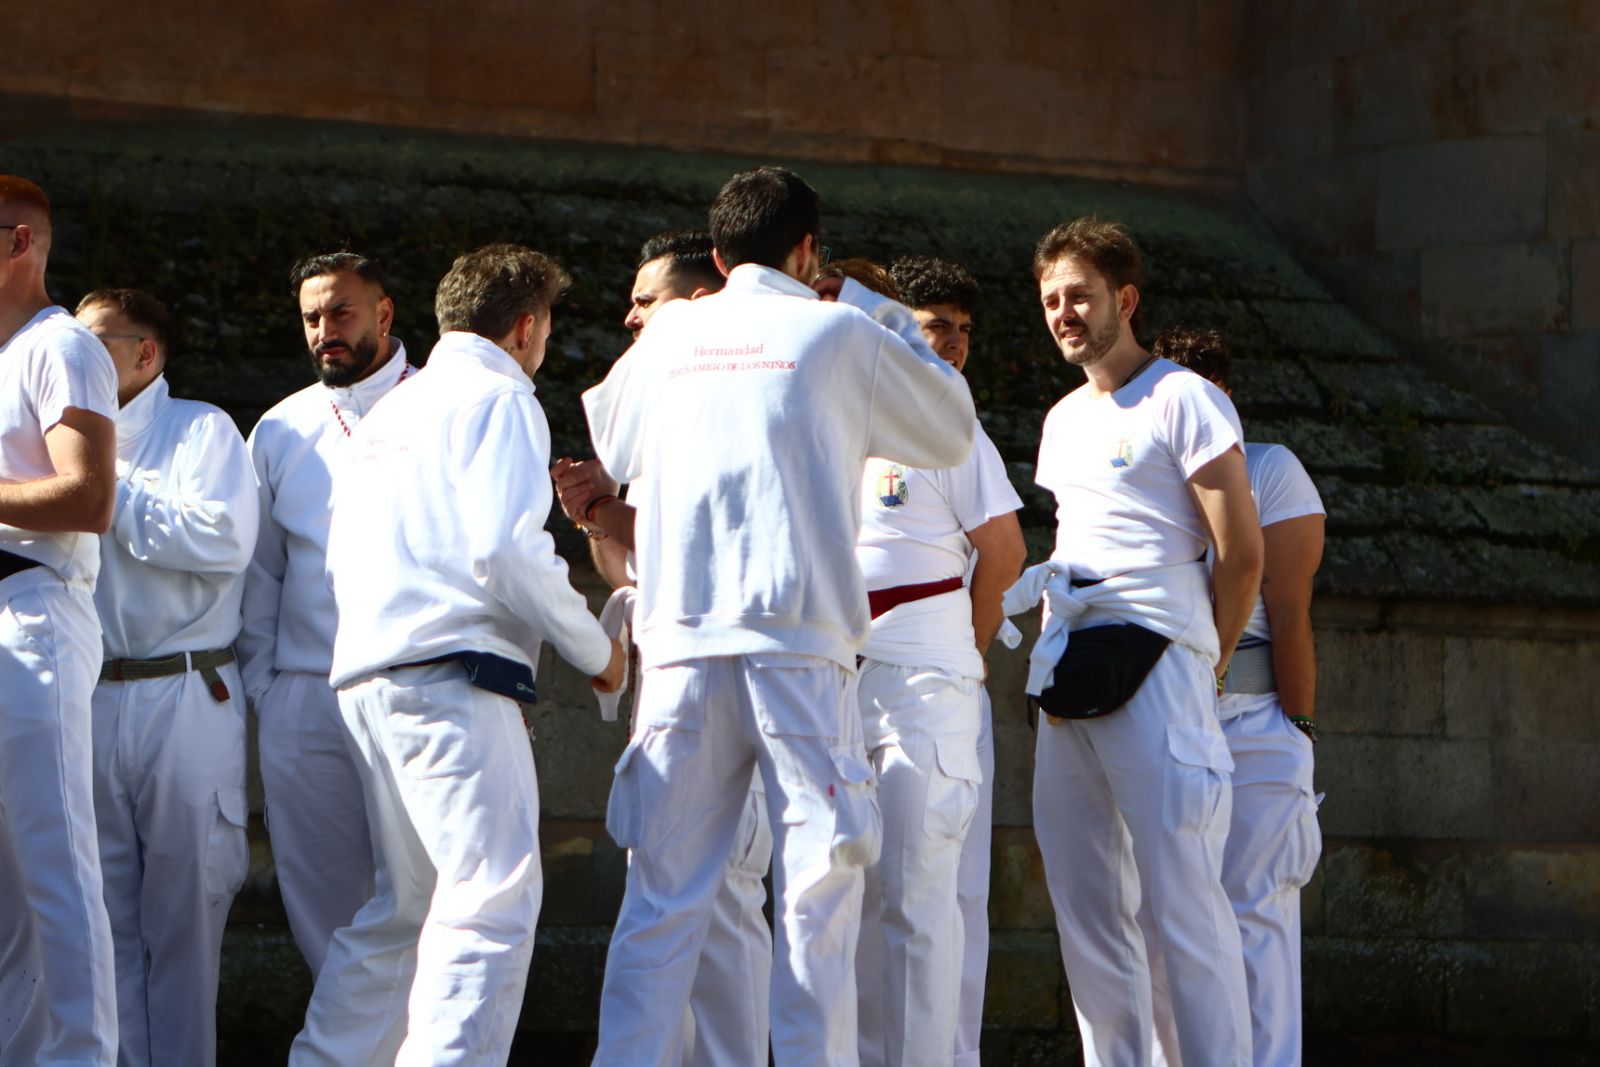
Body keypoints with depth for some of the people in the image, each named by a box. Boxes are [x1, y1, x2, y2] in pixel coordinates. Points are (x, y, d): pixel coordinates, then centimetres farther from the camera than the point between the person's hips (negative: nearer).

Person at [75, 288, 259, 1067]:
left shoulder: (201, 430, 4)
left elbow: (224, 537, -13)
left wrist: (108, 490, -7)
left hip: (184, 700, -5)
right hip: (87, 702, 5)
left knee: (185, 910, -2)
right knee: (108, 912, 3)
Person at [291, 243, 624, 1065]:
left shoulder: (388, 414, 26)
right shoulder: (498, 398, -1)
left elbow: (339, 562, 23)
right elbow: (505, 547, -13)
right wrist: (595, 650, -1)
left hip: (367, 679, 9)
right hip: (453, 670, -9)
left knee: (403, 907, 13)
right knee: (494, 895, -15)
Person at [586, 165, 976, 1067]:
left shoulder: (671, 332, 12)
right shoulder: (838, 333, 3)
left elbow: (611, 445, 30)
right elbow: (953, 434, 17)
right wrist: (874, 312, 24)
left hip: (682, 642, 3)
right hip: (798, 637, -3)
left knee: (665, 893, 5)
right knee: (818, 887, -1)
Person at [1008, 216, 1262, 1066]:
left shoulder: (1183, 400, -3)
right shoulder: (1062, 420, 21)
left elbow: (1241, 556, -5)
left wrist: (1205, 668, 2)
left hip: (1153, 665, -8)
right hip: (1068, 677, 8)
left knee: (1182, 901, -11)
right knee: (1087, 910, 5)